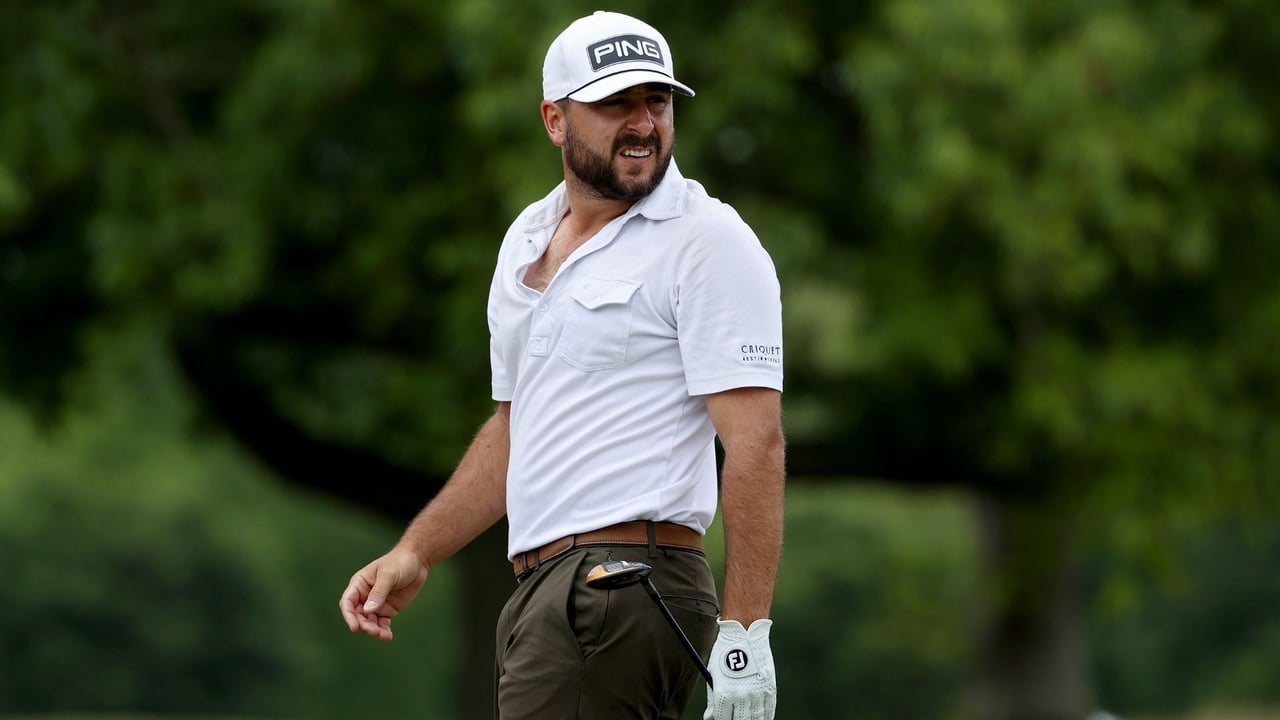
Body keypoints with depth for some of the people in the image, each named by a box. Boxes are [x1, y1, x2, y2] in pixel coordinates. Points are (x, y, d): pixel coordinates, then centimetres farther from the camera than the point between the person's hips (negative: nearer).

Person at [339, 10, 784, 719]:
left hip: (621, 595, -8)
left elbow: (754, 441, -14)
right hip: (539, 593, 8)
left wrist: (743, 634, -21)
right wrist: (415, 552, 18)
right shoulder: (525, 241, 19)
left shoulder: (709, 243, -6)